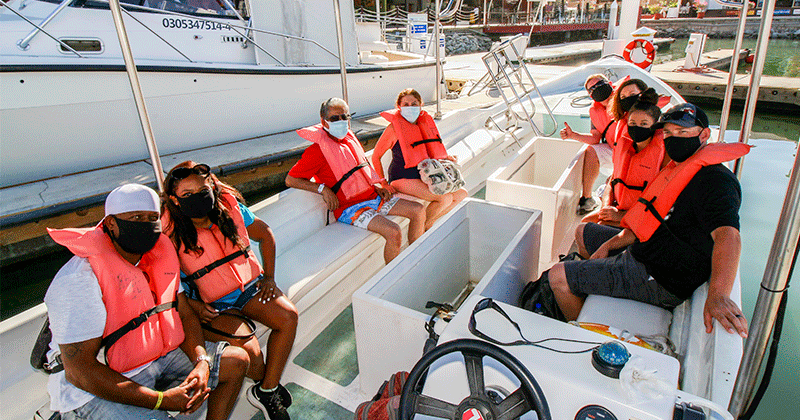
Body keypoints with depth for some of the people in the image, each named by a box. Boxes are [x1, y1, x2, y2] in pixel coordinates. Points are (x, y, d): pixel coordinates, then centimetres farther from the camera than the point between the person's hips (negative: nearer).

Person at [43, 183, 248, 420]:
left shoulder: (158, 257, 1)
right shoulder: (79, 279, -22)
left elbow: (184, 315, 5)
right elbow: (79, 371, -23)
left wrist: (201, 362, -13)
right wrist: (162, 400, -25)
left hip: (159, 359, 7)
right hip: (97, 392, -7)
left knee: (236, 360, 1)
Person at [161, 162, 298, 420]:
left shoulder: (231, 208, -5)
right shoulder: (170, 234, -13)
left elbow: (265, 234, 9)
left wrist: (269, 276, 2)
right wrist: (192, 305, -15)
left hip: (250, 285, 4)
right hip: (214, 306, -3)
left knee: (288, 316, -22)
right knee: (250, 353, -26)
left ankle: (266, 391, -5)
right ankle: (267, 383, 12)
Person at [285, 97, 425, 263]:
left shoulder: (350, 138, 14)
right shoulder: (317, 150, -9)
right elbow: (290, 180, -8)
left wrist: (376, 186, 9)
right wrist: (323, 189, -18)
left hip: (373, 197, 8)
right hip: (349, 208, -8)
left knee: (418, 210, 1)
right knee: (393, 232, -28)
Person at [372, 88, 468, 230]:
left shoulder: (425, 122, 10)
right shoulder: (394, 127, -11)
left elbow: (432, 151, 26)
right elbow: (376, 156, -6)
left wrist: (446, 157, 7)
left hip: (424, 177, 8)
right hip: (403, 179, -8)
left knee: (461, 194, 4)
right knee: (445, 198, -25)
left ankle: (427, 223, 10)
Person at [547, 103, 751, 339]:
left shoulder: (715, 181, -20)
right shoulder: (679, 169, 12)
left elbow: (727, 235, -37)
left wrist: (718, 295, -53)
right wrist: (609, 245, 10)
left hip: (659, 279, -10)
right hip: (640, 253, 10)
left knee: (557, 276, -14)